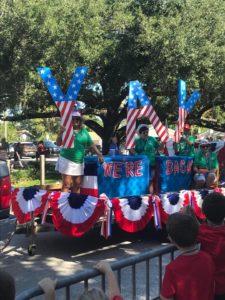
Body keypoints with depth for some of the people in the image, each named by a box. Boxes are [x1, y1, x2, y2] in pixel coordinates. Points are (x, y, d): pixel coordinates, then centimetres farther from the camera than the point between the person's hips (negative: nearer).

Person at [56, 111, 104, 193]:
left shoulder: (84, 131, 9)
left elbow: (91, 144, 11)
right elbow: (58, 143, -7)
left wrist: (99, 155, 6)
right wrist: (60, 133, -22)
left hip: (79, 161, 4)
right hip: (67, 160, -4)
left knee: (77, 185, 8)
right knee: (66, 184, -7)